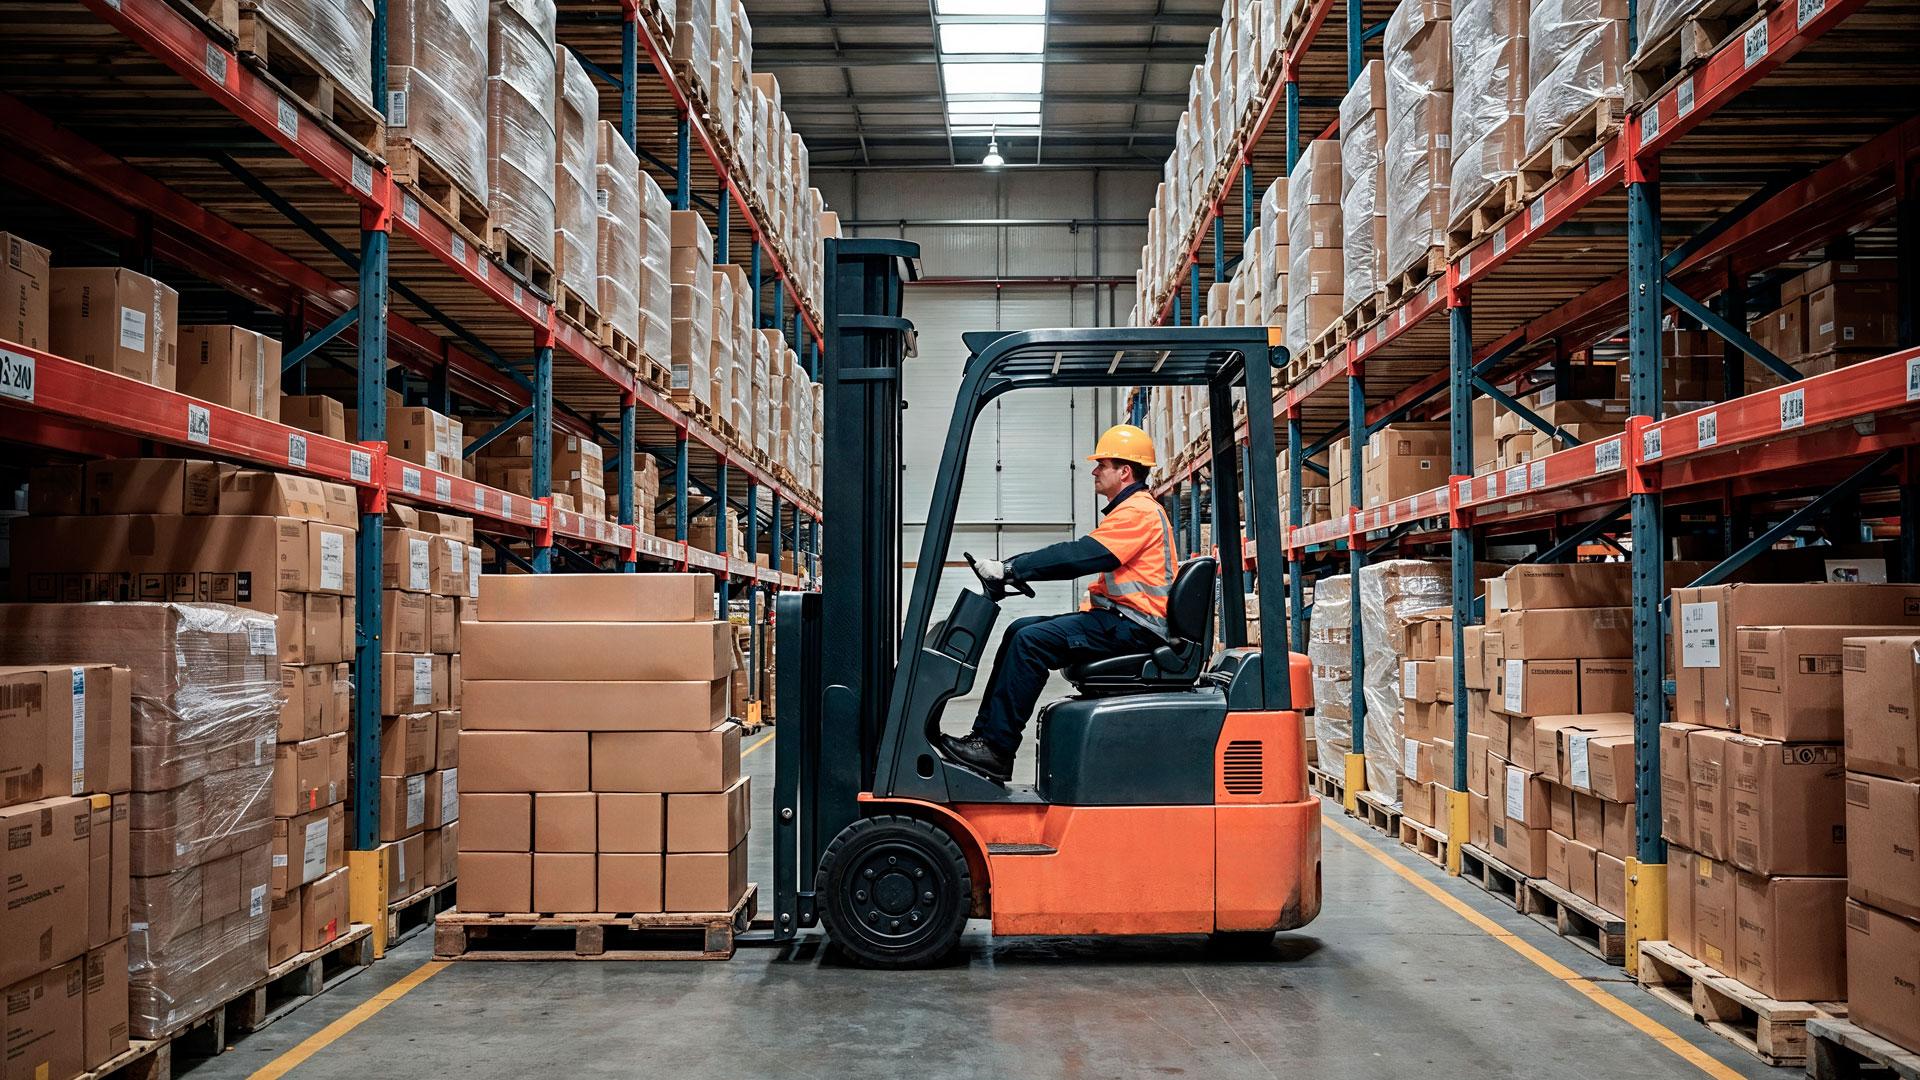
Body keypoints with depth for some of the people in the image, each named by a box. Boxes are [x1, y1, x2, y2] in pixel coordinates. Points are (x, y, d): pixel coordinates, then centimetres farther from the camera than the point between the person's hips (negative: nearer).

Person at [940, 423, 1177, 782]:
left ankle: (995, 750, -19)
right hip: (1115, 619, 11)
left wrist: (1009, 569, -19)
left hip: (1134, 628, -11)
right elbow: (1083, 558, 18)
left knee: (1031, 641, -21)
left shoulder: (1138, 512, -12)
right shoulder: (1129, 510, 23)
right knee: (1020, 630, 5)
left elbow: (1078, 556, -21)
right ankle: (984, 733, 1)